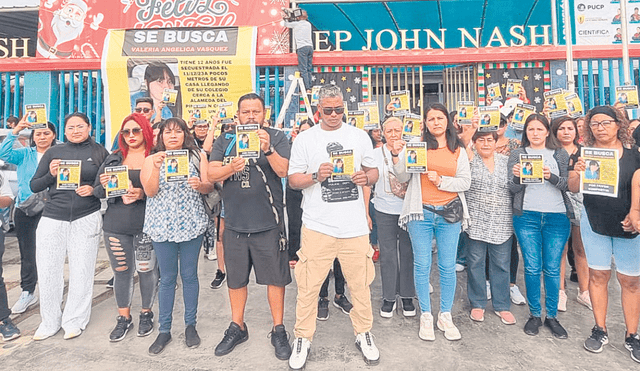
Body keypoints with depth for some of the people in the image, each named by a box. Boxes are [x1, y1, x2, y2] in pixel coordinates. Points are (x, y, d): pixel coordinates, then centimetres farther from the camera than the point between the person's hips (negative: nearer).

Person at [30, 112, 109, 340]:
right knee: (48, 272, 5)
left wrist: (94, 189, -12)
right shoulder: (53, 152, 10)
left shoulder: (99, 152, 5)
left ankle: (74, 321, 22)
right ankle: (49, 322, 24)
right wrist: (51, 175, -9)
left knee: (82, 272, 5)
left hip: (86, 219, -2)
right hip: (53, 218, 2)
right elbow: (34, 186, 9)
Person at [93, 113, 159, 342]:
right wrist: (104, 185, -8)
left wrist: (143, 194, -19)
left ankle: (146, 314, 26)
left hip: (146, 224, -3)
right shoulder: (114, 159, 12)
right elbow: (97, 192, 13)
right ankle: (124, 318, 27)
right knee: (121, 271, 10)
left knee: (147, 270, 4)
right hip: (116, 225, 4)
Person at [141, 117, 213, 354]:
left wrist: (199, 185, -21)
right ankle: (164, 330, 21)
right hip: (162, 226, 0)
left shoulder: (197, 156, 5)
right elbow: (150, 191, -6)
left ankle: (190, 325, 23)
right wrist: (156, 167, -19)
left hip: (191, 225, 0)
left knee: (189, 275, 8)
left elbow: (209, 187, 1)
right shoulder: (151, 160, 6)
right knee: (167, 278, 7)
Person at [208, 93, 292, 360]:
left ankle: (278, 330, 25)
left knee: (275, 277, 7)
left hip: (268, 223, -3)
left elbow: (283, 170, -13)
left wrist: (268, 149, -29)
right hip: (234, 223, 3)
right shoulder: (225, 141, 8)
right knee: (235, 278, 16)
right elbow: (211, 174, -2)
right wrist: (232, 167, -21)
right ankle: (237, 327, 36)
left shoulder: (277, 138, 0)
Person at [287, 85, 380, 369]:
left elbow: (374, 171, 15)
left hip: (355, 225, 2)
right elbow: (293, 180, 3)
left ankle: (363, 333, 32)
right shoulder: (305, 139, 4)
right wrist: (316, 176, -16)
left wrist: (366, 177, -8)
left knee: (360, 284, 9)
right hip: (318, 225, -1)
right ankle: (303, 338, 24)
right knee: (308, 286, 3)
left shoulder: (359, 136, 10)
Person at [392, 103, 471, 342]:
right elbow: (404, 177, 0)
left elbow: (465, 182, 5)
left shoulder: (458, 150, 10)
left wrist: (441, 181, -9)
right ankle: (426, 316, 20)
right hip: (421, 213, -1)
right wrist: (396, 156, -14)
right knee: (422, 265, 3)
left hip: (449, 214, 2)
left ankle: (445, 316, 23)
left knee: (448, 266, 6)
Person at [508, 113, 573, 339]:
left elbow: (567, 185, 3)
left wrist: (551, 177, -17)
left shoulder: (560, 154, 11)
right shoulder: (517, 154, 7)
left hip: (557, 217, 1)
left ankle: (552, 316, 18)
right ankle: (534, 314, 17)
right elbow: (513, 189, 2)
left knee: (552, 268, 4)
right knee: (532, 268, 2)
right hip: (527, 217, -1)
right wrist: (516, 176, -19)